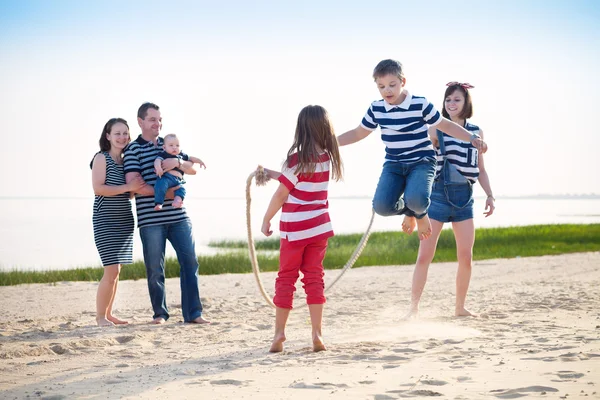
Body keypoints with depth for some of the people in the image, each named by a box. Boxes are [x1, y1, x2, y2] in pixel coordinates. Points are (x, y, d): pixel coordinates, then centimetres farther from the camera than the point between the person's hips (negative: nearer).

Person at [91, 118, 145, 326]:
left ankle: (108, 314, 17)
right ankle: (100, 316, 1)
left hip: (125, 220, 7)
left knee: (116, 270, 8)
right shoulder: (101, 158, -7)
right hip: (106, 221, -7)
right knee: (111, 271, -11)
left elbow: (135, 188, 18)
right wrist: (127, 187, -22)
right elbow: (98, 188, -17)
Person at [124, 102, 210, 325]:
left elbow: (193, 169, 13)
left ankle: (193, 313, 4)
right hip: (150, 220, -4)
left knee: (190, 261, -1)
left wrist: (178, 162, -9)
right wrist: (164, 192, -15)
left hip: (178, 216, 4)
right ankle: (160, 313, 15)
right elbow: (133, 184, -11)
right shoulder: (133, 149, 0)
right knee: (155, 269, 1)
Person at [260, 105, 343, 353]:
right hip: (319, 227, 4)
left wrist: (266, 220, 1)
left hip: (295, 229, -4)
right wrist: (271, 173, 21)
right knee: (314, 277, 7)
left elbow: (281, 194, -10)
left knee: (286, 278, 6)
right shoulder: (327, 157, 3)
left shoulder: (298, 158, -14)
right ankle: (317, 335, 1)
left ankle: (279, 333, 11)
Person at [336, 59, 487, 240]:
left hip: (422, 162, -3)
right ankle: (410, 210, 15)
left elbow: (445, 125, 1)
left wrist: (472, 138, -10)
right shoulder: (376, 109, 1)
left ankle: (419, 213, 8)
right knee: (381, 206, -22)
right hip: (393, 165, 3)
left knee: (416, 200, -34)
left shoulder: (420, 104, -8)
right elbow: (358, 133, 16)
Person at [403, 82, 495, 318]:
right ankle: (413, 308, -2)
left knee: (466, 257, 4)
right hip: (438, 195, -4)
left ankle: (460, 307, 17)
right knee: (425, 255, -7)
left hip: (465, 198, 4)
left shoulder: (476, 132, 9)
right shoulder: (436, 130, -2)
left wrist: (490, 195, 4)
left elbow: (481, 169, 17)